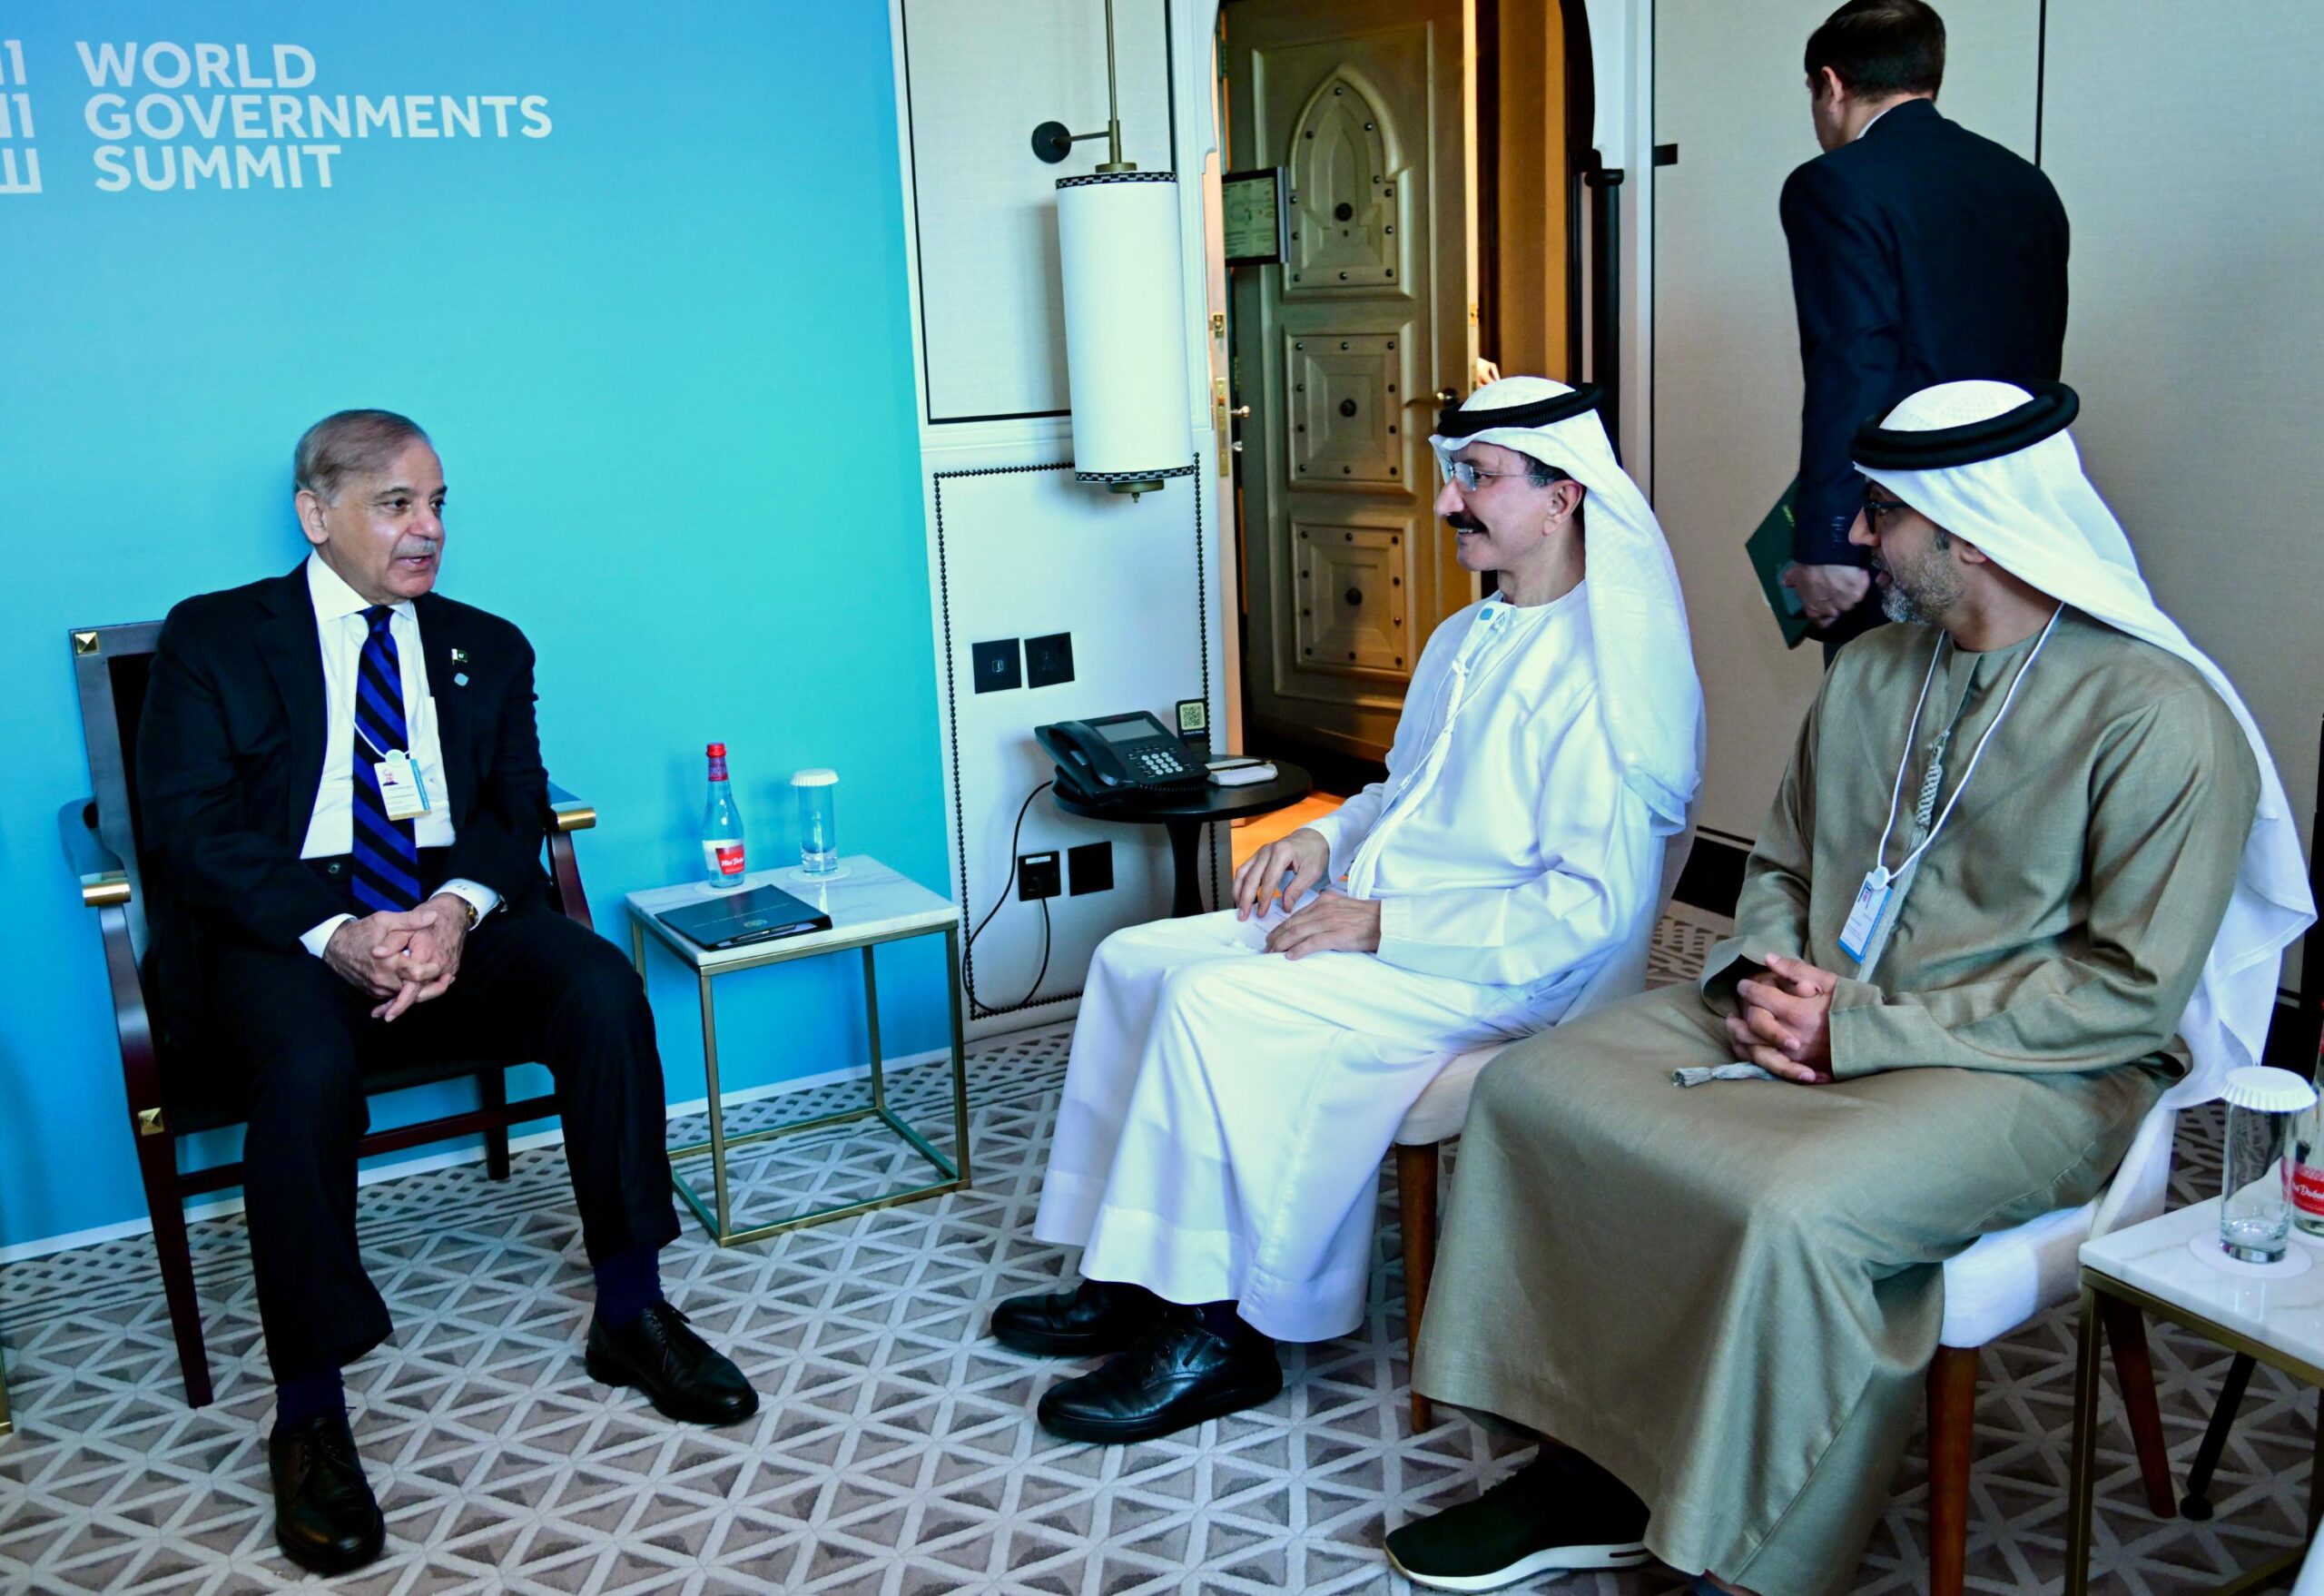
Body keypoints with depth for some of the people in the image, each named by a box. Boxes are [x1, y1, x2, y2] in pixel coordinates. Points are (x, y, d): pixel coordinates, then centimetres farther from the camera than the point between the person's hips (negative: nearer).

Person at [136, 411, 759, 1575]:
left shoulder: (487, 647, 17)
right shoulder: (213, 639, 6)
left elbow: (519, 812, 8)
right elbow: (190, 827, -5)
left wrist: (459, 909, -16)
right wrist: (334, 935, -22)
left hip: (453, 920, 3)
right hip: (285, 935, -3)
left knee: (602, 986, -25)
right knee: (309, 1066, -34)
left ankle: (629, 1313, -10)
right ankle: (308, 1415, -19)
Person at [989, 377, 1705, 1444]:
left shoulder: (1604, 675, -17)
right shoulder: (1465, 640, 14)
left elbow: (1592, 907, -23)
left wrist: (1381, 925, -22)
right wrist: (1324, 839, 6)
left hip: (1499, 973, -10)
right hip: (1369, 918, 10)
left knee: (1215, 999, -26)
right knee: (1133, 958, 0)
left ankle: (1213, 1333, -12)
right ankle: (1129, 1277, 5)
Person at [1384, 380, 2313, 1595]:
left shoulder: (2161, 718, -13)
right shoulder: (1870, 672, 10)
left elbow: (2128, 989, -17)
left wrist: (1856, 1031, -19)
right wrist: (1763, 977, -4)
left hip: (2034, 1074, -7)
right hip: (1813, 1021, 7)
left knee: (1794, 1212, -35)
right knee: (1533, 1086, -7)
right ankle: (1591, 1470, 0)